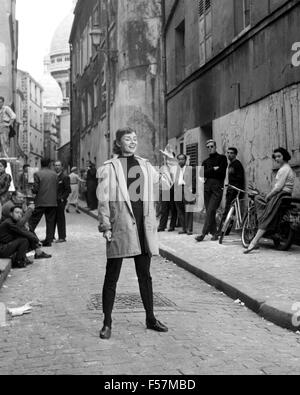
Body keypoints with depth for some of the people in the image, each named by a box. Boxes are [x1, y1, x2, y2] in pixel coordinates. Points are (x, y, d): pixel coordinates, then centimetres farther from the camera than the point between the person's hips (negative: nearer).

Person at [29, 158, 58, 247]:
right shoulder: (54, 174, 4)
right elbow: (57, 188, 5)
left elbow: (35, 189, -8)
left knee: (33, 221, 4)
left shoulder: (37, 174, -6)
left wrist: (33, 191, 13)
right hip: (52, 202, 3)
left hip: (41, 202, -3)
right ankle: (49, 240, 9)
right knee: (50, 221, 9)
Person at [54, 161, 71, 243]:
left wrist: (62, 198, -15)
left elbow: (68, 190, -8)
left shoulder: (65, 177, -5)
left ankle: (62, 237, 3)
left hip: (60, 201, -7)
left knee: (60, 219, -3)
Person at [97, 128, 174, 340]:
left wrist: (169, 165, 5)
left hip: (143, 227, 5)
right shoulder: (109, 168, -2)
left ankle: (151, 318, 26)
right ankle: (107, 323, 13)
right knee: (112, 277, 3)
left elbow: (164, 184, 18)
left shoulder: (145, 166, 12)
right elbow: (104, 199, -6)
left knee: (145, 275, 14)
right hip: (120, 228, -4)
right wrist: (106, 227, -11)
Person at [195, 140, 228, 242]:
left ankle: (204, 233, -17)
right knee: (209, 212, 3)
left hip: (217, 187, -5)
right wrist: (213, 169, -4)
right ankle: (214, 233, 10)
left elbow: (221, 172, -5)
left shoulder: (222, 158, 9)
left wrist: (208, 173, 0)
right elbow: (202, 173, 6)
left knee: (211, 211, -14)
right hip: (207, 187, 5)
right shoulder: (206, 161, 23)